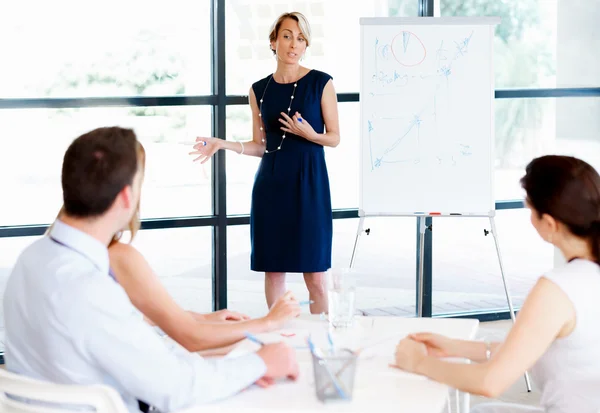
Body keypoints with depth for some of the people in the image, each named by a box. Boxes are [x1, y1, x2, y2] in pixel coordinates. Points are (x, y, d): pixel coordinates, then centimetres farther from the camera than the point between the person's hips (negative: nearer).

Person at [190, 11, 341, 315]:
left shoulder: (321, 83, -2)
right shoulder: (259, 90, 8)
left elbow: (335, 138, 1)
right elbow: (259, 145, 12)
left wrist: (310, 135, -18)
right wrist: (222, 144, -1)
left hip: (309, 183, -3)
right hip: (270, 184, 3)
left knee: (315, 276, -4)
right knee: (273, 269, 5)